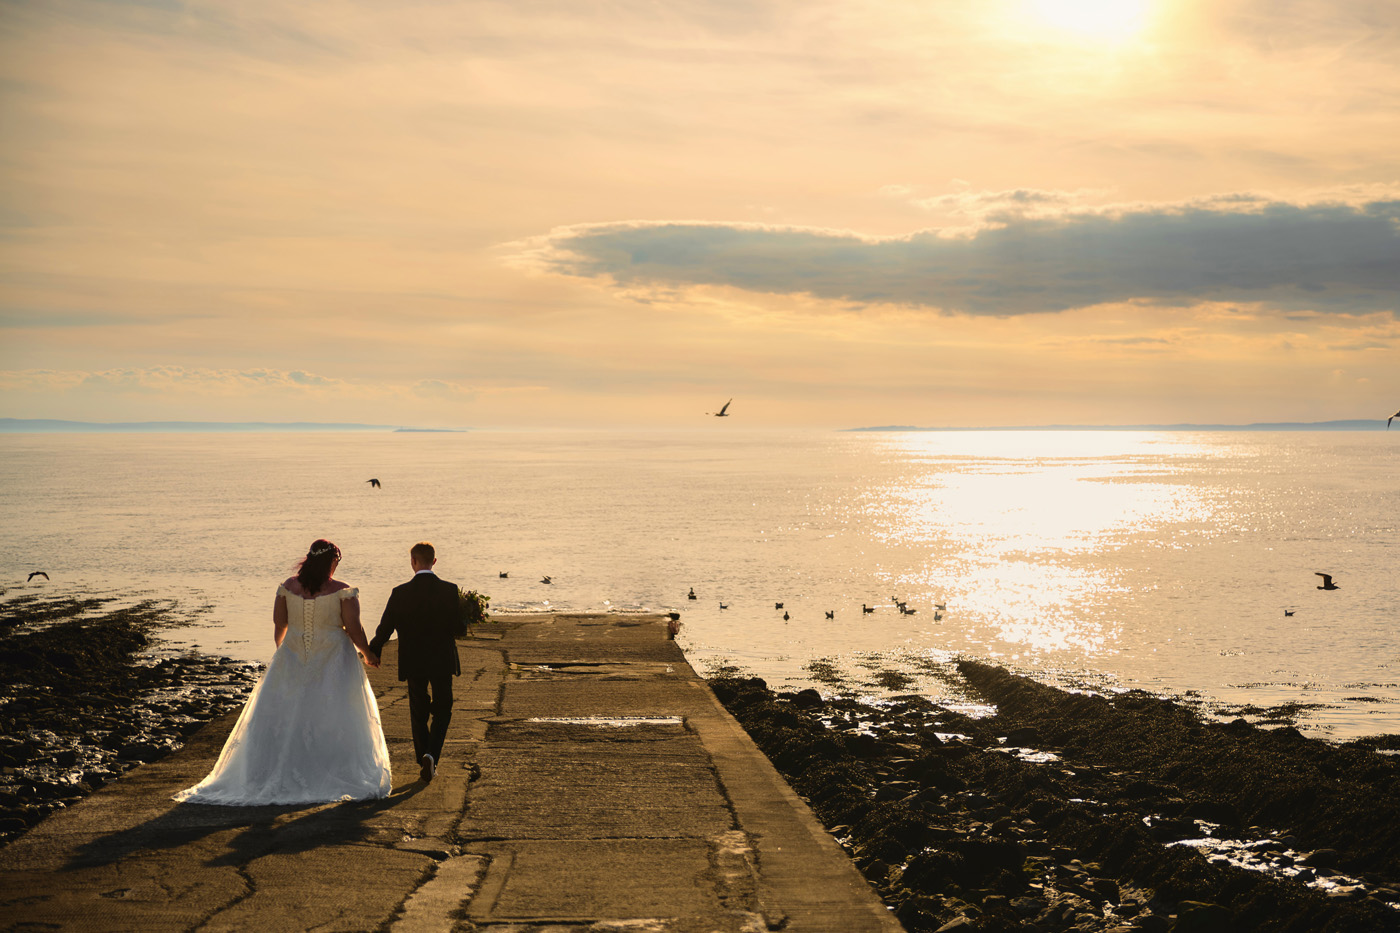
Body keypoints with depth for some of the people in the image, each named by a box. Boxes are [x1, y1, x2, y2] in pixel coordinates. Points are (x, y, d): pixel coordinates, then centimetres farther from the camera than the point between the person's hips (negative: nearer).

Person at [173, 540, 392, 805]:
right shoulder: (343, 591, -11)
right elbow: (354, 629, -11)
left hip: (292, 659, 3)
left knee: (281, 718, 10)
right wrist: (367, 653, 6)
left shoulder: (288, 586, -1)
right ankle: (340, 778, 6)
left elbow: (278, 626, 6)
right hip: (333, 662, -3)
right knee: (334, 721, 5)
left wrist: (281, 649, 25)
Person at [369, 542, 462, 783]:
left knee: (419, 713, 16)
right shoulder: (450, 590, -10)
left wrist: (372, 651, 13)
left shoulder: (400, 593, -10)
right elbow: (459, 627, -6)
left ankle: (424, 758, 22)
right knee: (442, 711, 12)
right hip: (442, 662, 0)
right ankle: (432, 755, -9)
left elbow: (385, 628, -4)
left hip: (413, 663, 0)